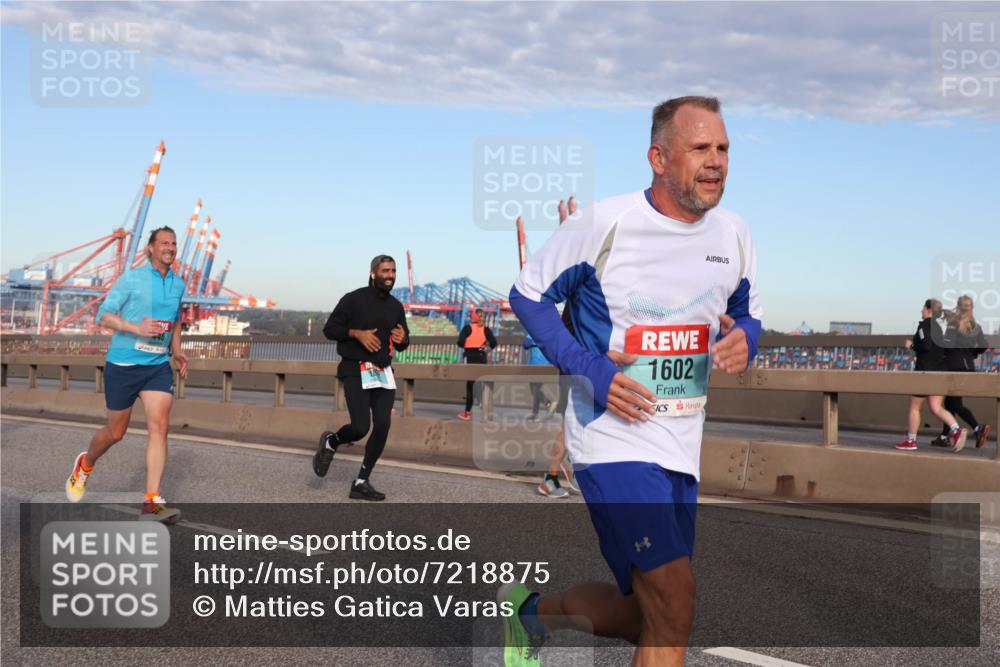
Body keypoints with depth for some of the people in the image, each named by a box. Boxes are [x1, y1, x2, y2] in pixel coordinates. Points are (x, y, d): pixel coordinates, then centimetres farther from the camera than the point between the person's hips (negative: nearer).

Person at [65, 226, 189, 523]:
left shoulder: (177, 283, 10)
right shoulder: (131, 279, -7)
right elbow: (104, 316, -12)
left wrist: (176, 351, 16)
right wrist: (137, 328, -27)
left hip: (158, 366, 4)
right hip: (123, 364, -4)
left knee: (159, 426, -14)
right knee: (116, 432, 8)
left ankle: (151, 502, -16)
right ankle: (86, 464, 42)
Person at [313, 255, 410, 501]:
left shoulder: (396, 306, 11)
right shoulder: (353, 299, -5)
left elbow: (402, 344, 20)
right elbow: (330, 329, -4)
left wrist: (402, 339, -4)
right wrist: (357, 333, -17)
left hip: (383, 372, 5)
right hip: (356, 371, -5)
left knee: (382, 427, -7)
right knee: (360, 428, -15)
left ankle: (361, 482, 4)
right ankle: (331, 442, 19)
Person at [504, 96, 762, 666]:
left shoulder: (734, 233, 4)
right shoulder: (604, 223, -12)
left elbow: (747, 316, 19)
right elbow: (528, 294, -2)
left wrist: (744, 339, -7)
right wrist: (587, 367, -15)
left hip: (682, 448, 7)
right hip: (614, 441, -7)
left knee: (646, 617, 13)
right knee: (674, 607, -16)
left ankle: (533, 609, 39)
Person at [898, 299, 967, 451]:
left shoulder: (925, 325, -12)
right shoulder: (943, 325, 11)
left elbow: (926, 345, -24)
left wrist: (912, 345, -7)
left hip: (926, 370, -7)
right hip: (941, 370, 7)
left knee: (914, 407, 7)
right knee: (936, 408, 7)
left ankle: (910, 441, 13)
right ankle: (956, 430, -15)